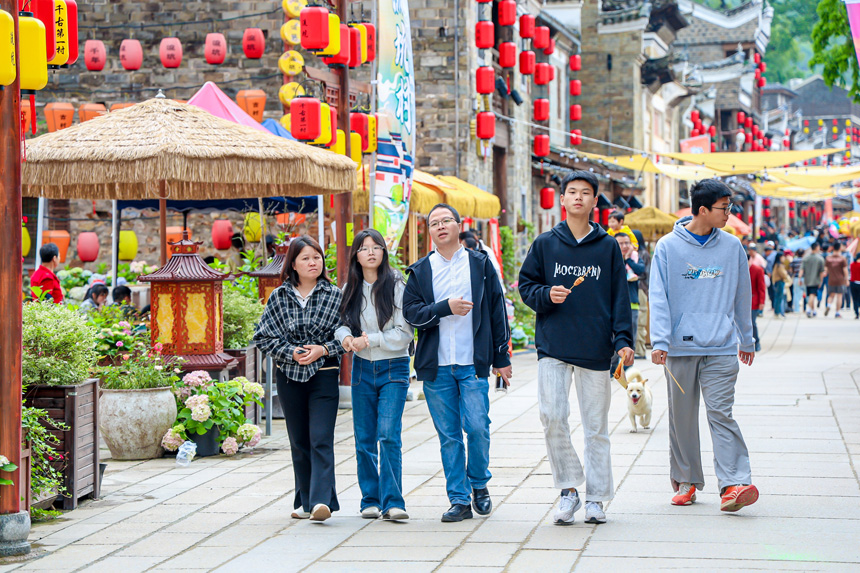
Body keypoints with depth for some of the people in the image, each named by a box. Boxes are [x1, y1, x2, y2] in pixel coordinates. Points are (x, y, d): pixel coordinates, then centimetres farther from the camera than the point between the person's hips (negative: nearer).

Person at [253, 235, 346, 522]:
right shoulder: (279, 297, 5)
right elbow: (263, 336, 4)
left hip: (324, 376, -3)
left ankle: (321, 500, -19)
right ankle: (305, 501, 19)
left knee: (321, 440, -13)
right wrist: (291, 352, -9)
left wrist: (323, 349, -12)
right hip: (289, 376, 3)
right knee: (299, 442, 9)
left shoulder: (335, 296, 1)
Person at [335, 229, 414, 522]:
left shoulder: (397, 285, -7)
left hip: (393, 368, -4)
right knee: (364, 439, 6)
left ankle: (392, 502, -13)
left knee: (388, 435, -14)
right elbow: (340, 321, 12)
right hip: (362, 368, 4)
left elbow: (404, 333, -9)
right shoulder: (350, 289, 7)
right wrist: (346, 336, -11)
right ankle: (370, 500, 16)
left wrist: (369, 340, -15)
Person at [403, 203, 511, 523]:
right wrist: (446, 307, -14)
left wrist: (501, 358, 5)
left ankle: (479, 484, 15)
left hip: (473, 364, -1)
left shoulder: (480, 265, 7)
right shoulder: (420, 271, 10)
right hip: (436, 366, 1)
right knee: (448, 435, 3)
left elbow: (497, 312, 8)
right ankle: (459, 500, 9)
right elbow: (411, 313, 0)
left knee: (477, 427, -10)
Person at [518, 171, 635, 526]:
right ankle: (568, 488, 4)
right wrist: (547, 295, -10)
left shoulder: (608, 247, 7)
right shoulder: (545, 245, 8)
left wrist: (623, 340, -4)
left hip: (596, 349, 0)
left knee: (596, 426, 4)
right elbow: (526, 286, 11)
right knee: (552, 417, -12)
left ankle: (596, 498, 14)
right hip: (553, 346, 0)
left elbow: (620, 297, 6)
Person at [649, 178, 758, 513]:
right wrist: (660, 341, -15)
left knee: (721, 413, -10)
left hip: (721, 348, 0)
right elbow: (659, 297, -4)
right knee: (682, 417, 7)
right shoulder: (668, 247, 0)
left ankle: (734, 484, -15)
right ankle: (686, 481, 20)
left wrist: (746, 339, 23)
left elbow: (742, 295, 17)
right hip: (681, 347, 0)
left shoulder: (732, 246, 7)